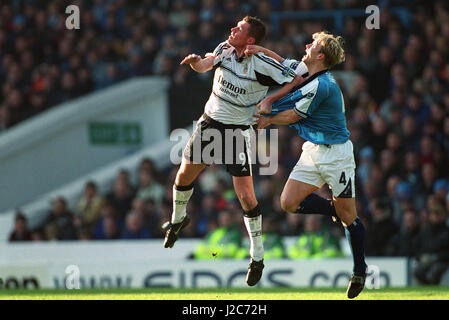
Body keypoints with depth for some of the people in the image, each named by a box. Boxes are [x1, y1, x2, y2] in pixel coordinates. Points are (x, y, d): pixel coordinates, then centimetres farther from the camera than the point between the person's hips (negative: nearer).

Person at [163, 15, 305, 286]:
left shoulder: (262, 65, -18)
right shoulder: (225, 50, -3)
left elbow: (297, 81, -13)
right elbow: (203, 65, -2)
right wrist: (195, 60, -25)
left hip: (240, 131, -5)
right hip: (210, 122, 5)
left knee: (246, 196, -10)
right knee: (185, 175, 12)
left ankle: (258, 256, 3)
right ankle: (178, 219, 44)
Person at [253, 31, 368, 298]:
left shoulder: (320, 86, -22)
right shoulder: (304, 72, 5)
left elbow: (292, 116, -12)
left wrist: (268, 119, 6)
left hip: (336, 153, -9)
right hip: (313, 152, 9)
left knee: (348, 216, 0)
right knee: (289, 203, -6)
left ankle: (360, 270, 13)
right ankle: (335, 210, 15)